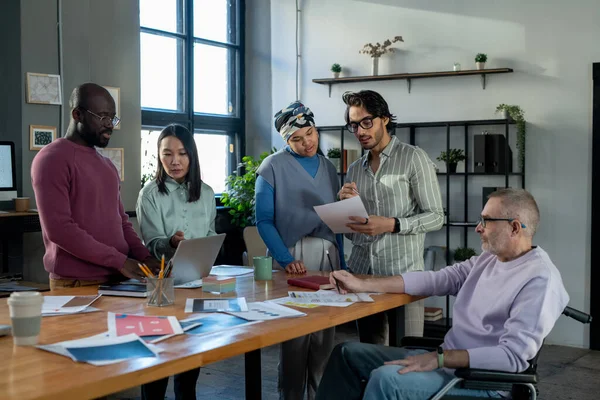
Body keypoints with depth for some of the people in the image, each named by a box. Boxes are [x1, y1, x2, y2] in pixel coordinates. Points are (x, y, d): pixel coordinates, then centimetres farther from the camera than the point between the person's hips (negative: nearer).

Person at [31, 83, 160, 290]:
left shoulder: (107, 164, 16)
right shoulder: (52, 159, -11)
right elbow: (59, 229, -19)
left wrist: (144, 256, -1)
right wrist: (119, 260, -18)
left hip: (117, 278, 8)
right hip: (77, 284, -8)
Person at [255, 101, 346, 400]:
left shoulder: (328, 168, 13)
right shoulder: (273, 166, -2)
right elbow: (264, 220, -7)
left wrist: (342, 265, 9)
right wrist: (286, 260, -17)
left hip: (329, 255, 5)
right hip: (294, 256, -4)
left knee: (324, 338, 7)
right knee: (295, 337, -2)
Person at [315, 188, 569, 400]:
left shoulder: (539, 280, -19)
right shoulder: (489, 258, 9)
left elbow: (513, 356, -25)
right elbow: (435, 280, 5)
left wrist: (440, 359, -26)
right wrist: (362, 285, -1)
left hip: (481, 379, -9)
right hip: (448, 359, 9)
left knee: (386, 379, -30)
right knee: (347, 353, 7)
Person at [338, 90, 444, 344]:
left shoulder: (413, 158, -2)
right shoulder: (354, 170, 14)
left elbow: (435, 217, -6)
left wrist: (391, 225, -20)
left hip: (402, 272, -5)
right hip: (361, 272, 5)